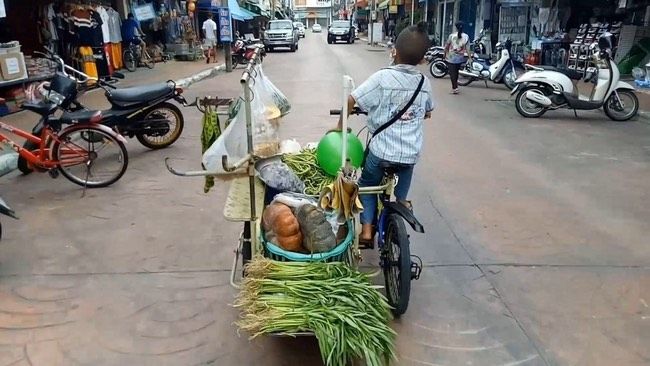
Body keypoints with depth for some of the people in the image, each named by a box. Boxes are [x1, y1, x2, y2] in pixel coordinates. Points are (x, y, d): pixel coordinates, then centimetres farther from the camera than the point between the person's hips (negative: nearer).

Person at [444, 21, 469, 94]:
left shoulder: (452, 35, -9)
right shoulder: (466, 37, -3)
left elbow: (446, 46, -3)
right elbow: (467, 48, -7)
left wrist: (445, 54, 12)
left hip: (451, 57, -3)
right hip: (460, 58, 3)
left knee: (452, 72, -1)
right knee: (456, 72, 20)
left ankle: (455, 88, -9)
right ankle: (455, 85, 34)